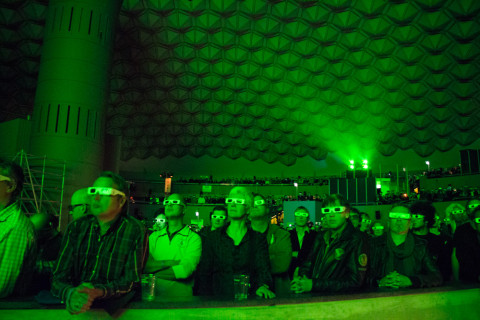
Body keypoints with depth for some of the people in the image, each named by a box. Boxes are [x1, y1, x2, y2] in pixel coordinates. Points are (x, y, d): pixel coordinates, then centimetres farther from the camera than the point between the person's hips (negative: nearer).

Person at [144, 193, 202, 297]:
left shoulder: (193, 238, 0)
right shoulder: (154, 236, 12)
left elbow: (185, 270, -12)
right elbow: (144, 265, 0)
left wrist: (156, 274, -4)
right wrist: (168, 263, -11)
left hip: (180, 297, -2)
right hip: (154, 295, 3)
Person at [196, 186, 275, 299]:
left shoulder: (258, 239, 9)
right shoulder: (213, 238, 10)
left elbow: (262, 268, -2)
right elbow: (204, 273, 8)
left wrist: (262, 286, -23)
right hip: (219, 301, 0)